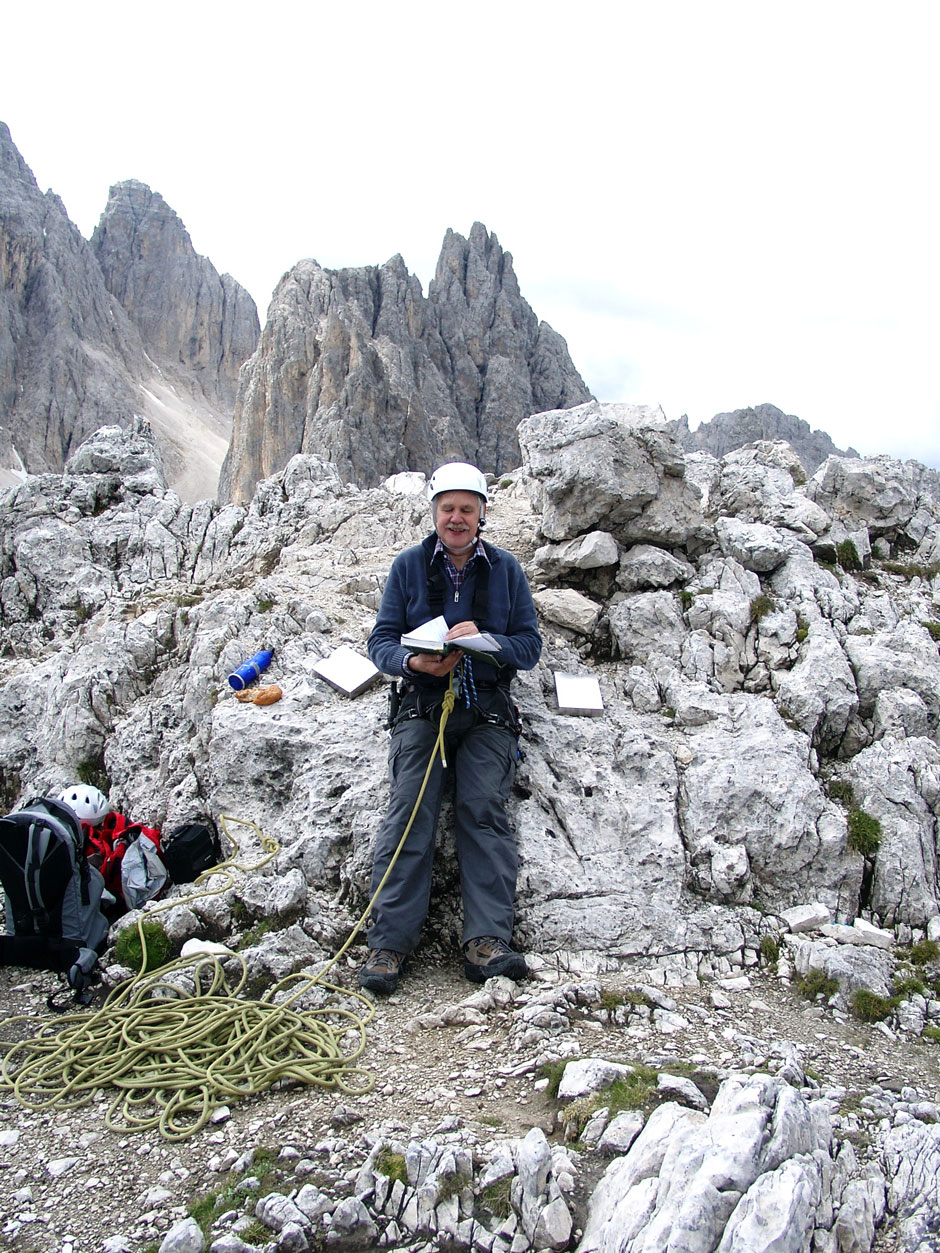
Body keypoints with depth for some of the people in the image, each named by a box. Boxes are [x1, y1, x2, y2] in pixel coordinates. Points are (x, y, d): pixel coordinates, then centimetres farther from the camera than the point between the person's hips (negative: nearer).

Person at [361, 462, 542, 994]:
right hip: (422, 706, 0)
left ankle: (488, 942, -19)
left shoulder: (506, 569, 10)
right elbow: (382, 640, 5)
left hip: (488, 713, 0)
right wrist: (415, 661, -18)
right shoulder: (409, 565, 8)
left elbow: (530, 643, 5)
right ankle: (389, 943, -15)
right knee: (409, 812, -16)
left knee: (484, 809, -18)